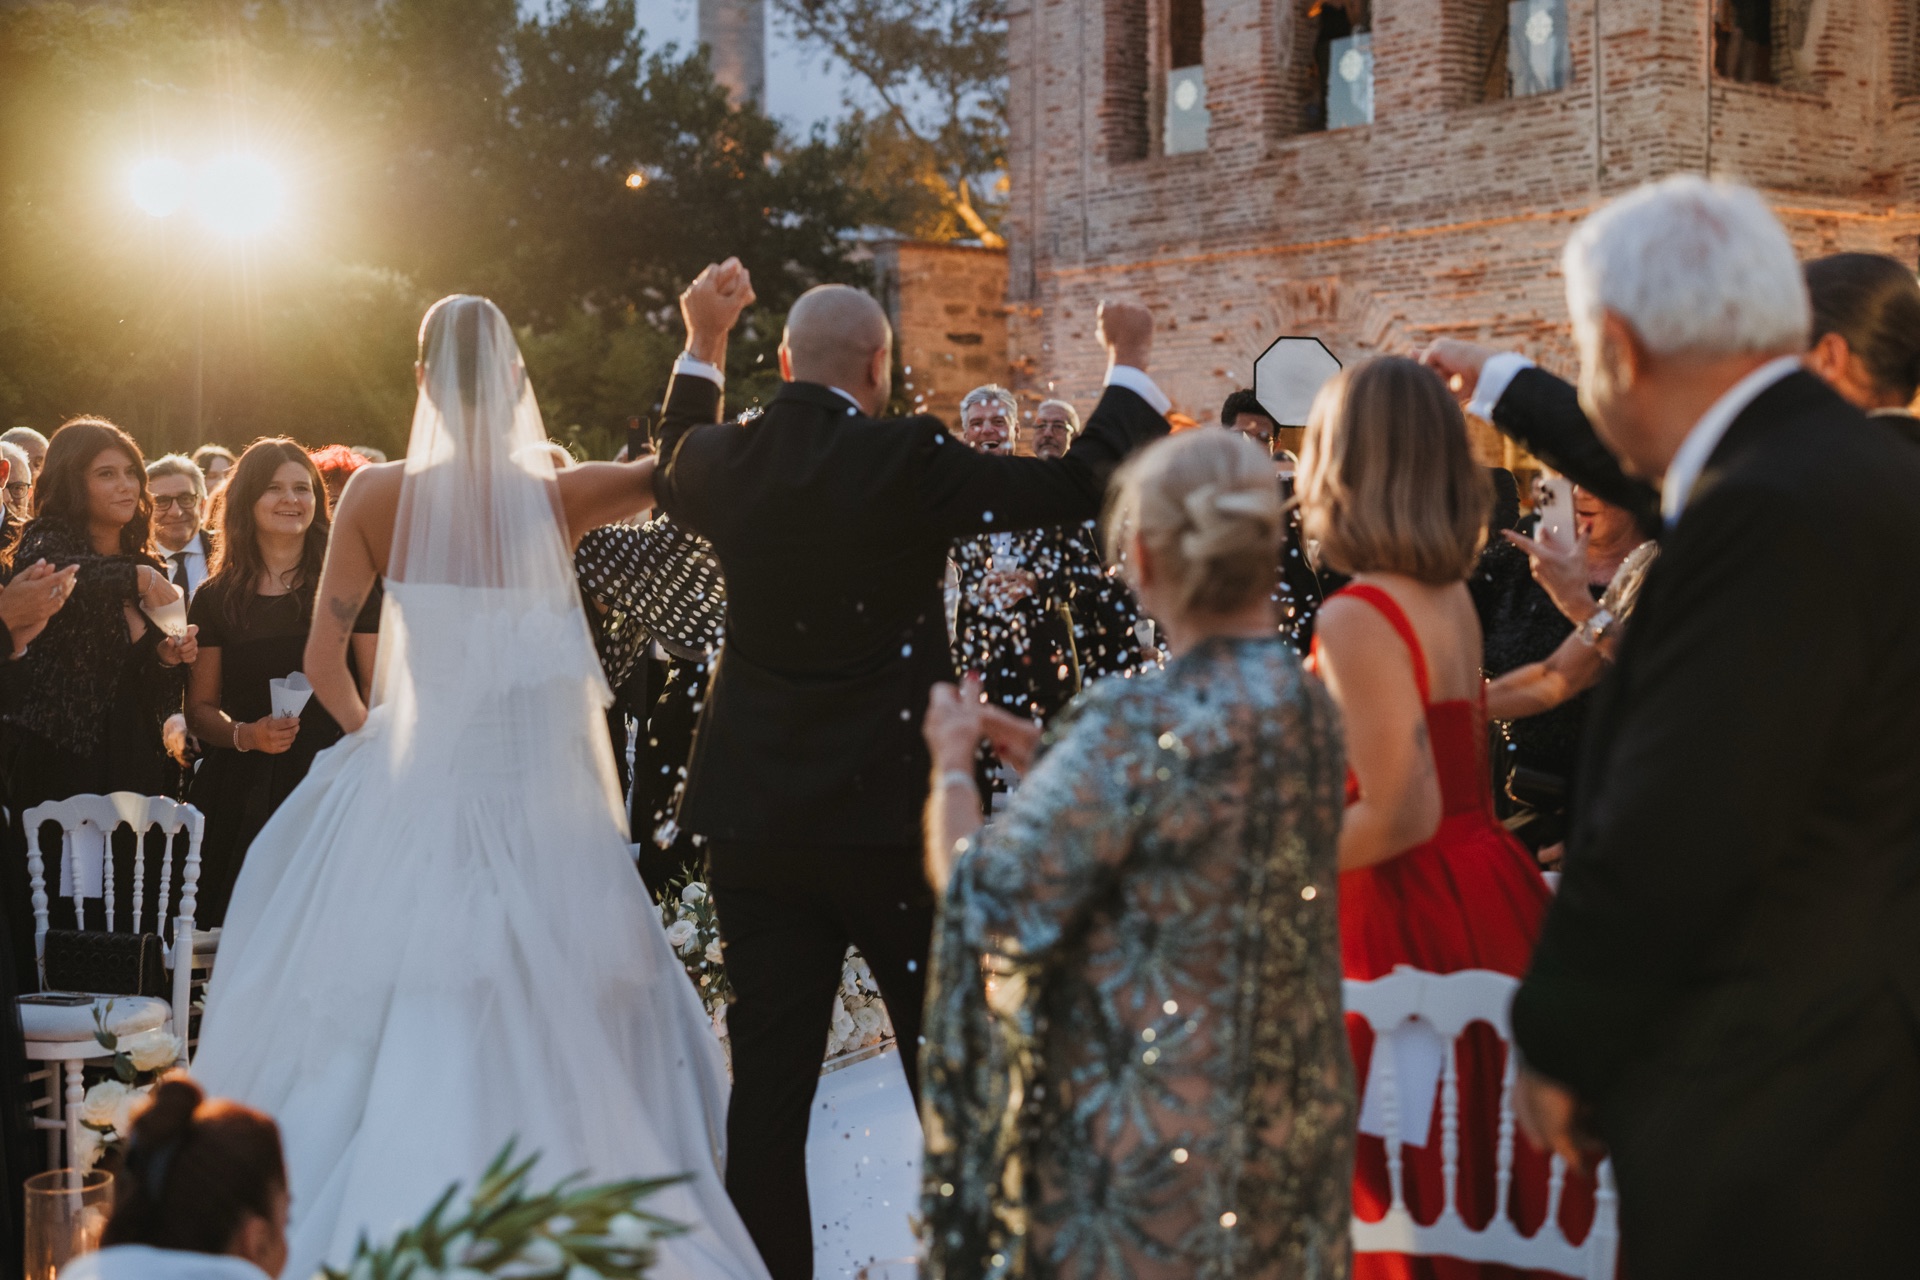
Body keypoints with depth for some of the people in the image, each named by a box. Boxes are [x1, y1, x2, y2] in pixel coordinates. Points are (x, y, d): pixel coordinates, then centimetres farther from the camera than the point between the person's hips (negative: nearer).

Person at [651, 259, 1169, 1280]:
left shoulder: (724, 462, 0)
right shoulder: (908, 460, -14)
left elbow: (674, 471, 26)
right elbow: (1083, 485, -8)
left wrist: (702, 346, 36)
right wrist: (1128, 364, 7)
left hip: (753, 821, 4)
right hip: (889, 813, -4)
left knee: (769, 1082, 8)